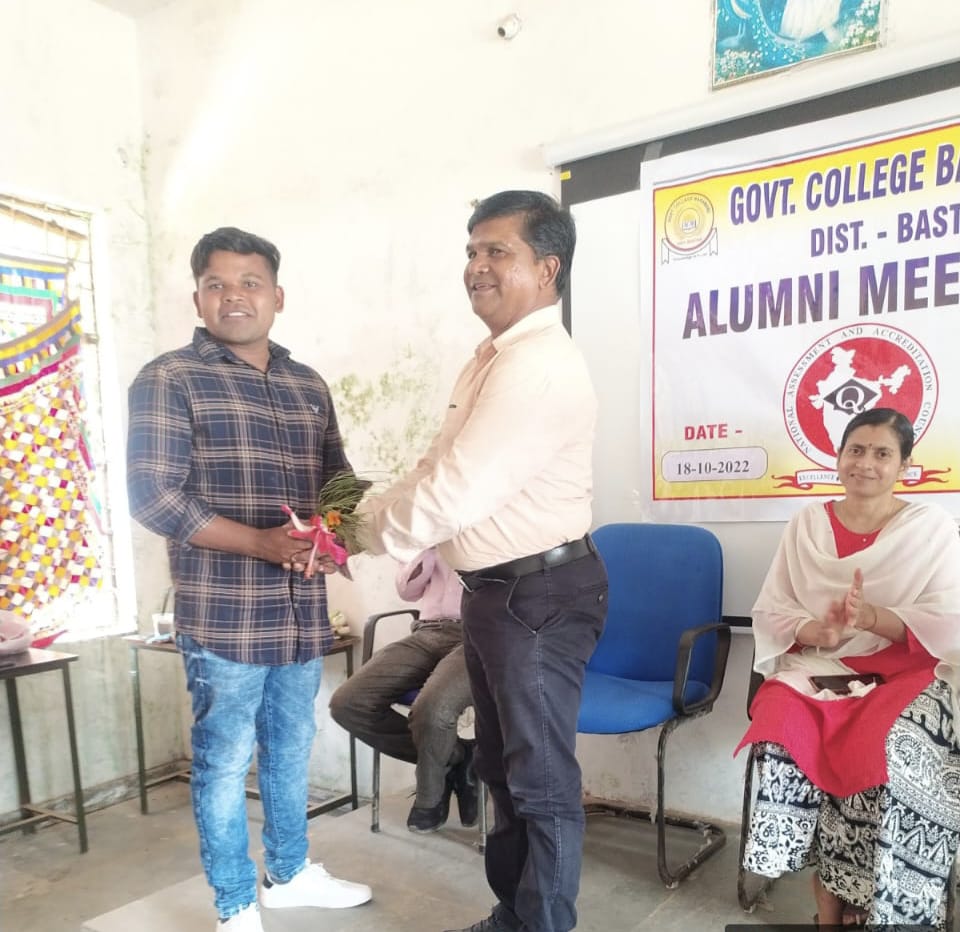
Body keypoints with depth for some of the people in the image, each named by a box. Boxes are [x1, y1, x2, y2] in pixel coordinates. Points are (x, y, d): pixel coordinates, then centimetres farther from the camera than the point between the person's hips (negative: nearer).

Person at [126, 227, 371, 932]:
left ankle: (290, 873, 40)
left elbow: (339, 481, 15)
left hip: (303, 610, 6)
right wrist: (260, 542, -22)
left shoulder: (308, 386, 12)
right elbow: (154, 498, -13)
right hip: (223, 614, -5)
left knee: (292, 751, 19)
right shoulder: (168, 380, -5)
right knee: (225, 762, 7)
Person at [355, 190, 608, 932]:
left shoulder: (540, 364, -23)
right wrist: (375, 512, 1)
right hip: (494, 590, 11)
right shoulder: (495, 357, 11)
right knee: (502, 766, 23)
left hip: (542, 593, -11)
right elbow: (445, 475, 13)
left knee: (541, 777, 6)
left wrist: (361, 529, -11)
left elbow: (453, 491, -27)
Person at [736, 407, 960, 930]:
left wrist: (870, 617, -20)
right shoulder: (806, 525, 9)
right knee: (789, 731, -29)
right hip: (817, 668, 2)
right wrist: (818, 632, -16)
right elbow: (770, 613, 4)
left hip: (905, 673, -1)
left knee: (886, 748, -32)